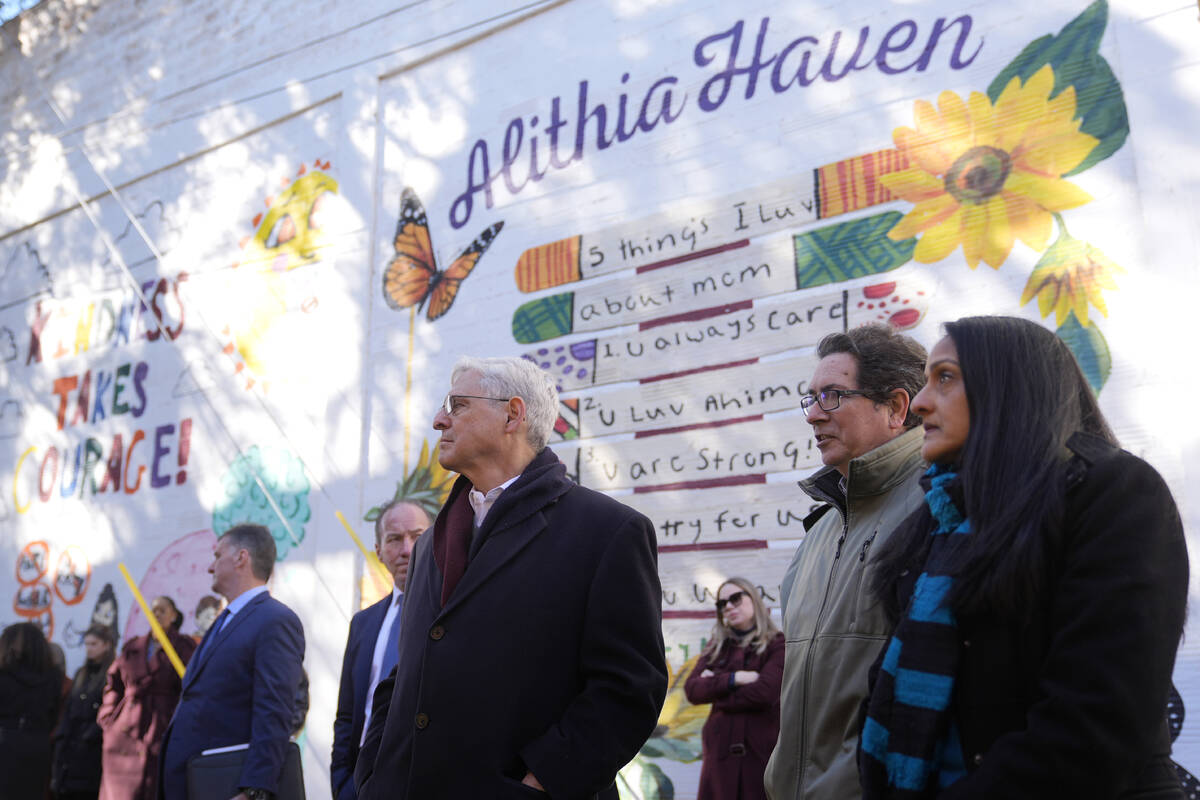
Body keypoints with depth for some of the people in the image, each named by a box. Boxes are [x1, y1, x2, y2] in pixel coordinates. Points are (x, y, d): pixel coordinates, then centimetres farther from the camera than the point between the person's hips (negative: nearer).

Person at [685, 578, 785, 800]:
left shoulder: (777, 644, 2)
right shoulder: (717, 647, 15)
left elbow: (765, 692, -13)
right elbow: (692, 689, 3)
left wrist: (715, 686, -2)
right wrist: (735, 678, -10)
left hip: (761, 753, -3)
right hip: (720, 751, 4)